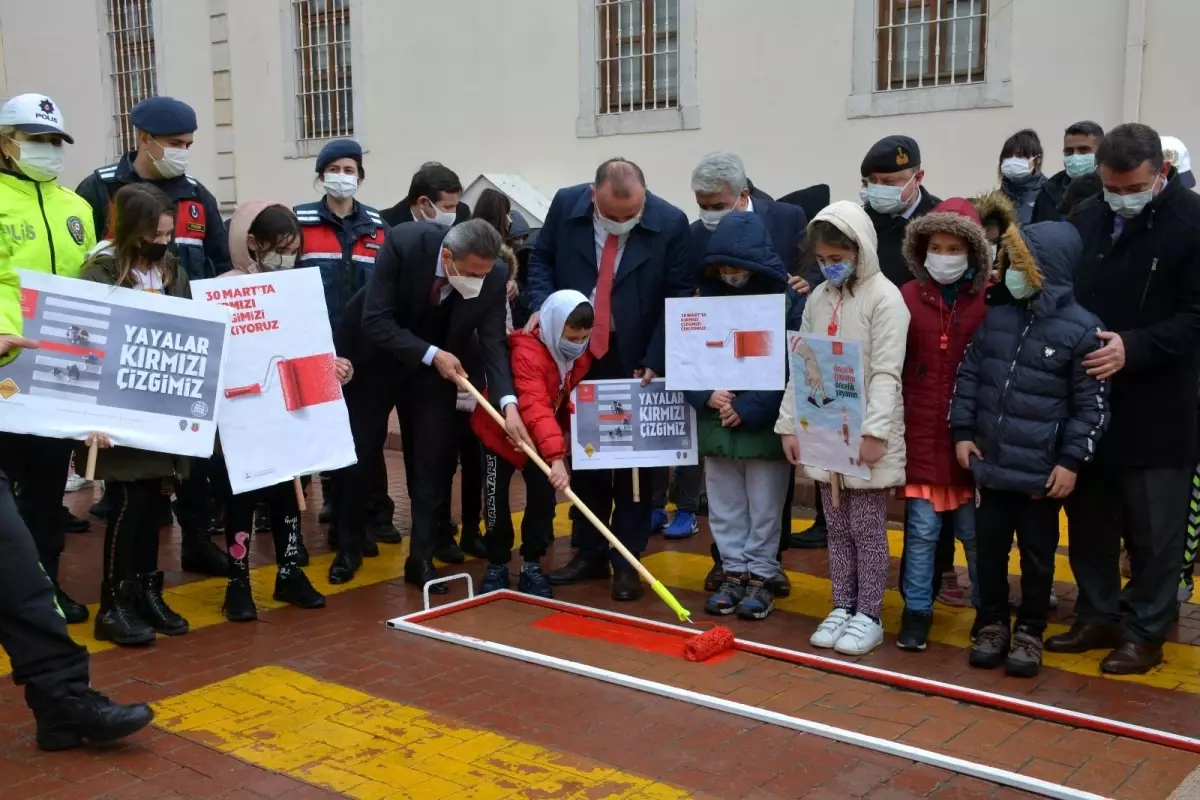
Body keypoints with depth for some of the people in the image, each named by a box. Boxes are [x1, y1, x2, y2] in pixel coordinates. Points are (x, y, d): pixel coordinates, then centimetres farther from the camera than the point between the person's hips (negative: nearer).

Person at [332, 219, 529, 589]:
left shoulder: (492, 279, -23)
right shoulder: (404, 243, -31)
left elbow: (493, 343, -22)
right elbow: (375, 321, -30)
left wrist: (508, 402, -36)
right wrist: (432, 355, -34)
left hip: (435, 365, 2)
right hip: (373, 357, -2)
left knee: (433, 460, -2)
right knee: (356, 454, 7)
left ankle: (422, 558, 11)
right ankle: (349, 548, 25)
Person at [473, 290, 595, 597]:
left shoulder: (581, 356, -11)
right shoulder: (527, 353, -33)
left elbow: (571, 401, 4)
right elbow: (535, 407, -45)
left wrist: (564, 440, -8)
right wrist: (556, 457, -55)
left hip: (543, 440, 5)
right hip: (502, 432, -5)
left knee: (543, 497, -2)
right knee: (498, 501, 0)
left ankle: (532, 564, 10)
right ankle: (497, 565, 15)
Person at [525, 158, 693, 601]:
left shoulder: (671, 224, -15)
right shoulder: (566, 205, -8)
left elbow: (679, 298, -9)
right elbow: (541, 260, 6)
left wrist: (654, 361, -15)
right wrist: (541, 305, -13)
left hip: (636, 360, -3)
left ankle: (627, 560, 13)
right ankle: (590, 552, 21)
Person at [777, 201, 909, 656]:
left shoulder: (884, 297, -10)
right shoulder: (818, 298, 10)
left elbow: (886, 372, -16)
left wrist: (874, 432, -22)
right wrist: (790, 424, 8)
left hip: (865, 436, -6)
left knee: (867, 529, 3)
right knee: (836, 528, 13)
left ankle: (868, 616, 14)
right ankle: (842, 608, 24)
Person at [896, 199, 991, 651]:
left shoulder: (989, 302, -4)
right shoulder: (908, 297, 0)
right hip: (921, 435, 1)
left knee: (974, 530, 12)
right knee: (922, 529, 6)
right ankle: (916, 610, 19)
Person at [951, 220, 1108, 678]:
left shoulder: (1081, 329, -10)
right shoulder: (996, 319, 5)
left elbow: (1092, 406, -9)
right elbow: (968, 376, 10)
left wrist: (1071, 461, -12)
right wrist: (963, 432, 3)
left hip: (1042, 471, -4)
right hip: (991, 464, 4)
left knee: (1037, 555, 10)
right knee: (989, 548, 13)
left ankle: (1029, 632, 26)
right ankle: (992, 624, 29)